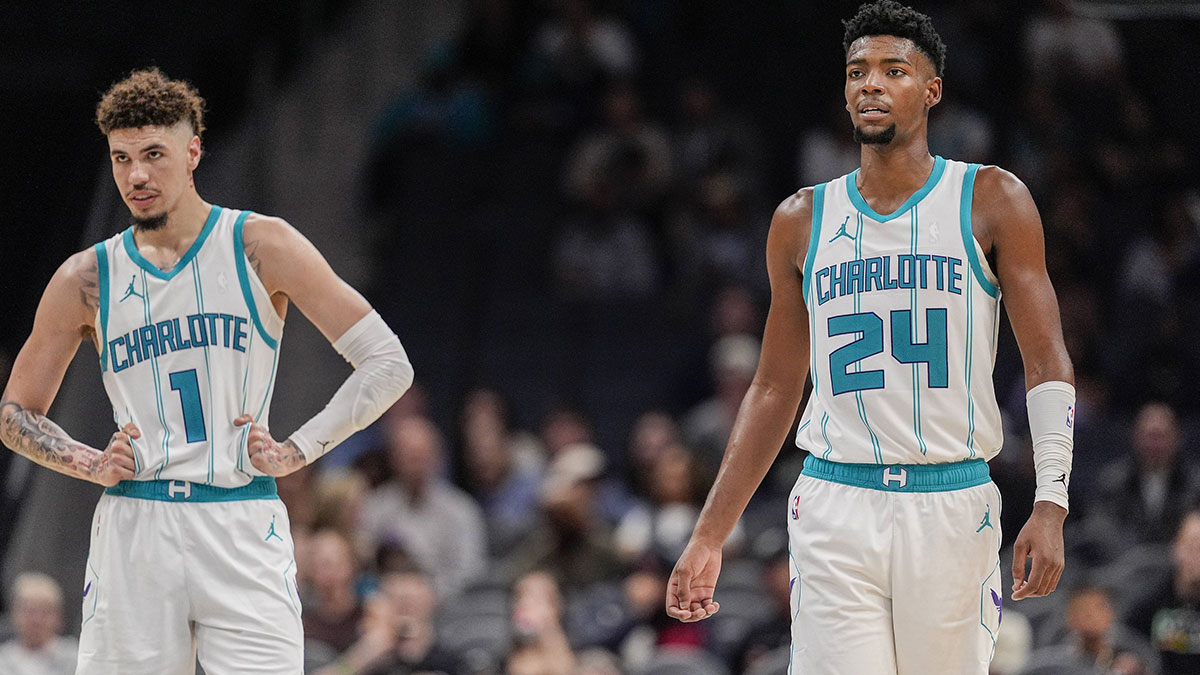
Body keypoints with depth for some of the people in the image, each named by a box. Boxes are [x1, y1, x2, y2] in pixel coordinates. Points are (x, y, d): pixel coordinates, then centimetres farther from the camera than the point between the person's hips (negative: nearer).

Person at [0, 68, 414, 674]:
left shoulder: (261, 247, 2)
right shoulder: (86, 279, 9)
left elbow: (388, 364, 2)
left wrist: (297, 451, -6)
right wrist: (90, 464, 2)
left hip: (243, 532, -2)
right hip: (133, 529, 2)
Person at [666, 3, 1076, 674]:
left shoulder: (992, 201, 4)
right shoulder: (802, 221, 11)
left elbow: (1048, 363, 0)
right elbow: (775, 390, 16)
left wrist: (1051, 505, -13)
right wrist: (709, 538, 12)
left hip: (953, 509, -1)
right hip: (836, 508, 1)